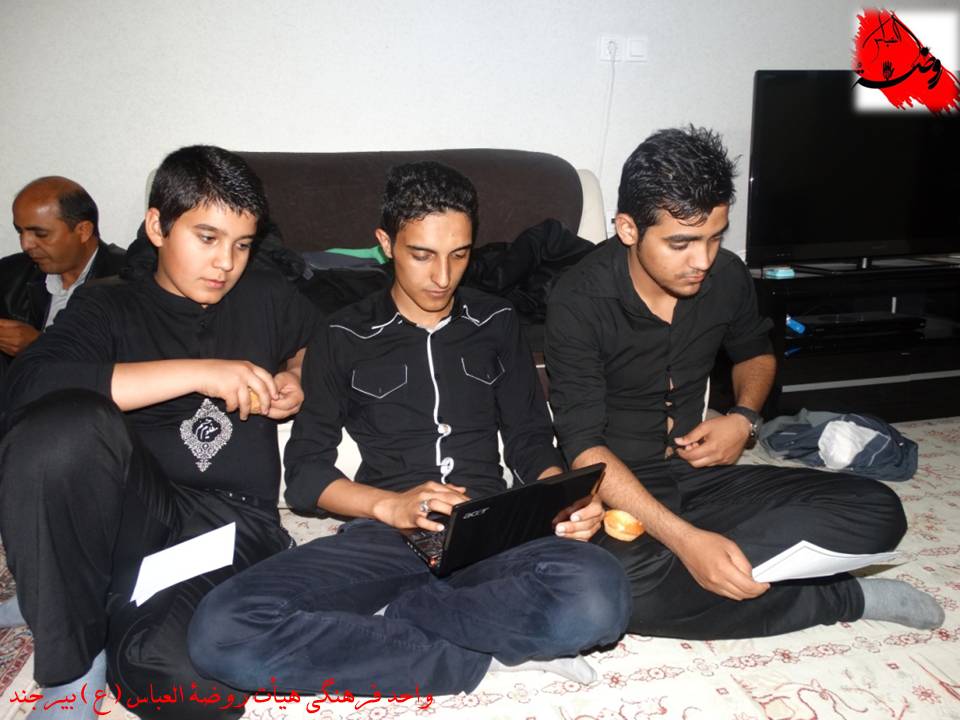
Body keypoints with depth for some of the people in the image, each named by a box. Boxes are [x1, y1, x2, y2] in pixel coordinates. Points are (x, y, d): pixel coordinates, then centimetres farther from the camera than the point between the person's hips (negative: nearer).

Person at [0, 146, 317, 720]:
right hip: (132, 510, 1)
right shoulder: (109, 310, 10)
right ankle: (71, 669, -13)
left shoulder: (268, 298, 17)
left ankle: (122, 624, 4)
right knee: (68, 425, -35)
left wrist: (296, 379, 14)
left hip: (235, 522, 0)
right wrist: (199, 372, -18)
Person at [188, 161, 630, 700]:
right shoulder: (344, 337, 11)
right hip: (384, 536, 0)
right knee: (221, 631, -29)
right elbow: (305, 473, 8)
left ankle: (365, 620, -17)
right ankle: (487, 655, -20)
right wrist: (390, 505, -11)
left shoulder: (497, 323, 16)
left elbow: (531, 441, 15)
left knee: (599, 597, -34)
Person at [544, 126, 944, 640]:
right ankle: (841, 598, -17)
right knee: (618, 588, -39)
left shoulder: (726, 277, -4)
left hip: (698, 474, 5)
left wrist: (744, 417, -4)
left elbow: (755, 352, 19)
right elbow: (584, 447, -22)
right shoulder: (579, 303, -19)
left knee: (876, 511, -11)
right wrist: (686, 539, -34)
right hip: (616, 488, -4)